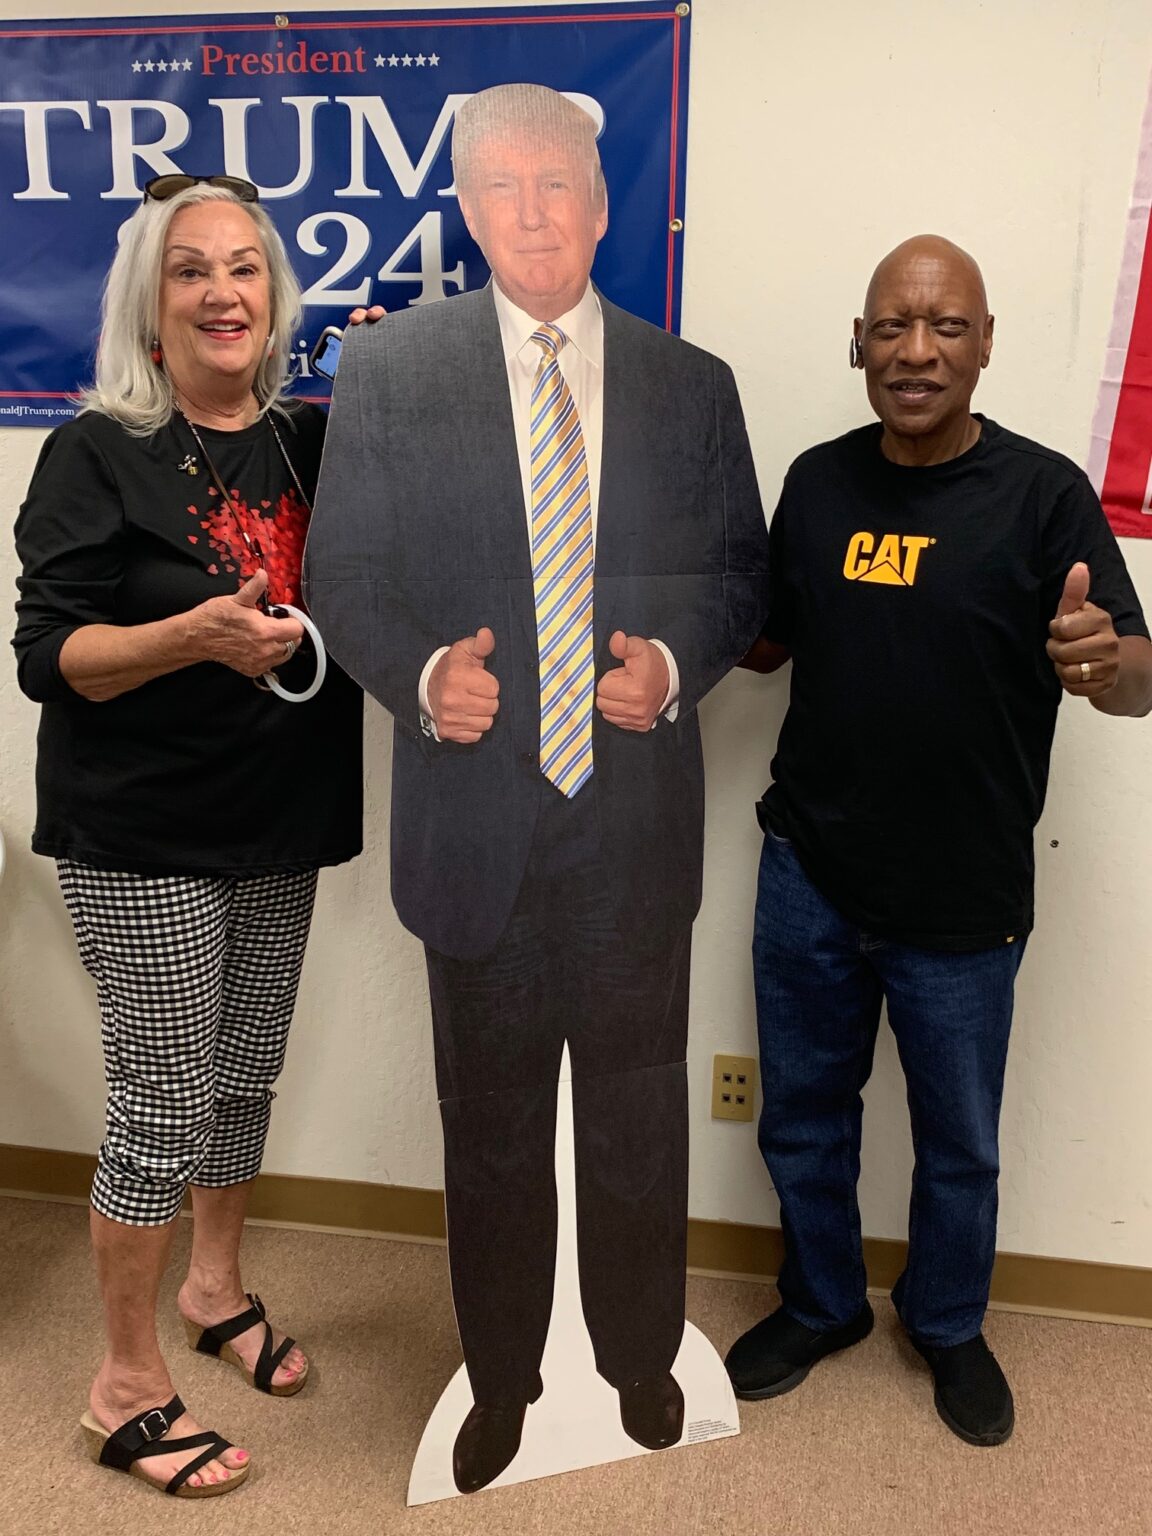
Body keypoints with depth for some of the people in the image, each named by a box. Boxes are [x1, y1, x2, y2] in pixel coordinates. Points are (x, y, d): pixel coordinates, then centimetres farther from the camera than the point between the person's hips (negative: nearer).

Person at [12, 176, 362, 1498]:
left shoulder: (310, 444, 7)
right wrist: (195, 635, -30)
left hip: (279, 827, 6)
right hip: (142, 842, -5)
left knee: (246, 1078, 17)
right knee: (164, 1103, 0)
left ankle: (216, 1289, 41)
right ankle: (126, 1389, 20)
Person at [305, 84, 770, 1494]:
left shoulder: (691, 384, 6)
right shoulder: (387, 368, 2)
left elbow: (740, 569, 10)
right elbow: (341, 572, 1)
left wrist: (678, 660, -10)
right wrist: (420, 673, -18)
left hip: (642, 809, 1)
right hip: (475, 811, -1)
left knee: (638, 1115, 16)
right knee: (490, 1126, 15)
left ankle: (641, 1358, 41)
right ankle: (500, 1377, 38)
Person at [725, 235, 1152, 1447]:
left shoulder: (1043, 494, -10)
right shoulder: (818, 481, 2)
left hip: (961, 902, -3)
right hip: (808, 876, 3)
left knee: (957, 1144, 17)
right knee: (801, 1118, 19)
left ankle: (948, 1324, 45)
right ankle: (820, 1304, 45)